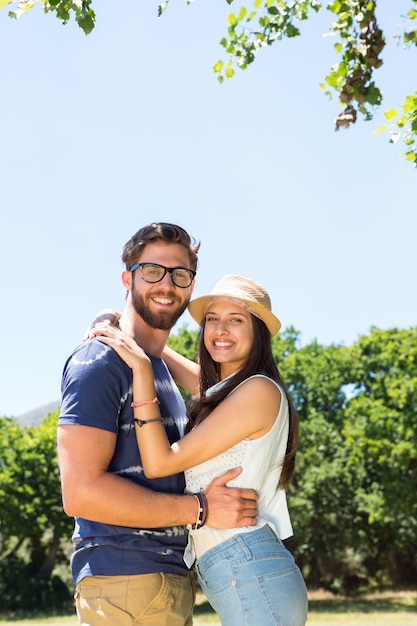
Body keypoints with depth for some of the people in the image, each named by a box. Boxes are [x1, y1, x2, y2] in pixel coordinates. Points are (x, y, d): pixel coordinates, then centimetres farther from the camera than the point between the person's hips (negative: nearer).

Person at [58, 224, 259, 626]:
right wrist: (200, 509, -16)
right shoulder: (100, 361, -12)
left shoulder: (162, 367, 18)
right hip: (123, 579, -9)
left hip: (173, 575, 9)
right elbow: (81, 492, -20)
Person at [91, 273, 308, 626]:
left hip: (251, 574, -9)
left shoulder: (260, 389, -12)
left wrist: (141, 368, -13)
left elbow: (159, 462, -14)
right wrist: (125, 330, 16)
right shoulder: (224, 389, 15)